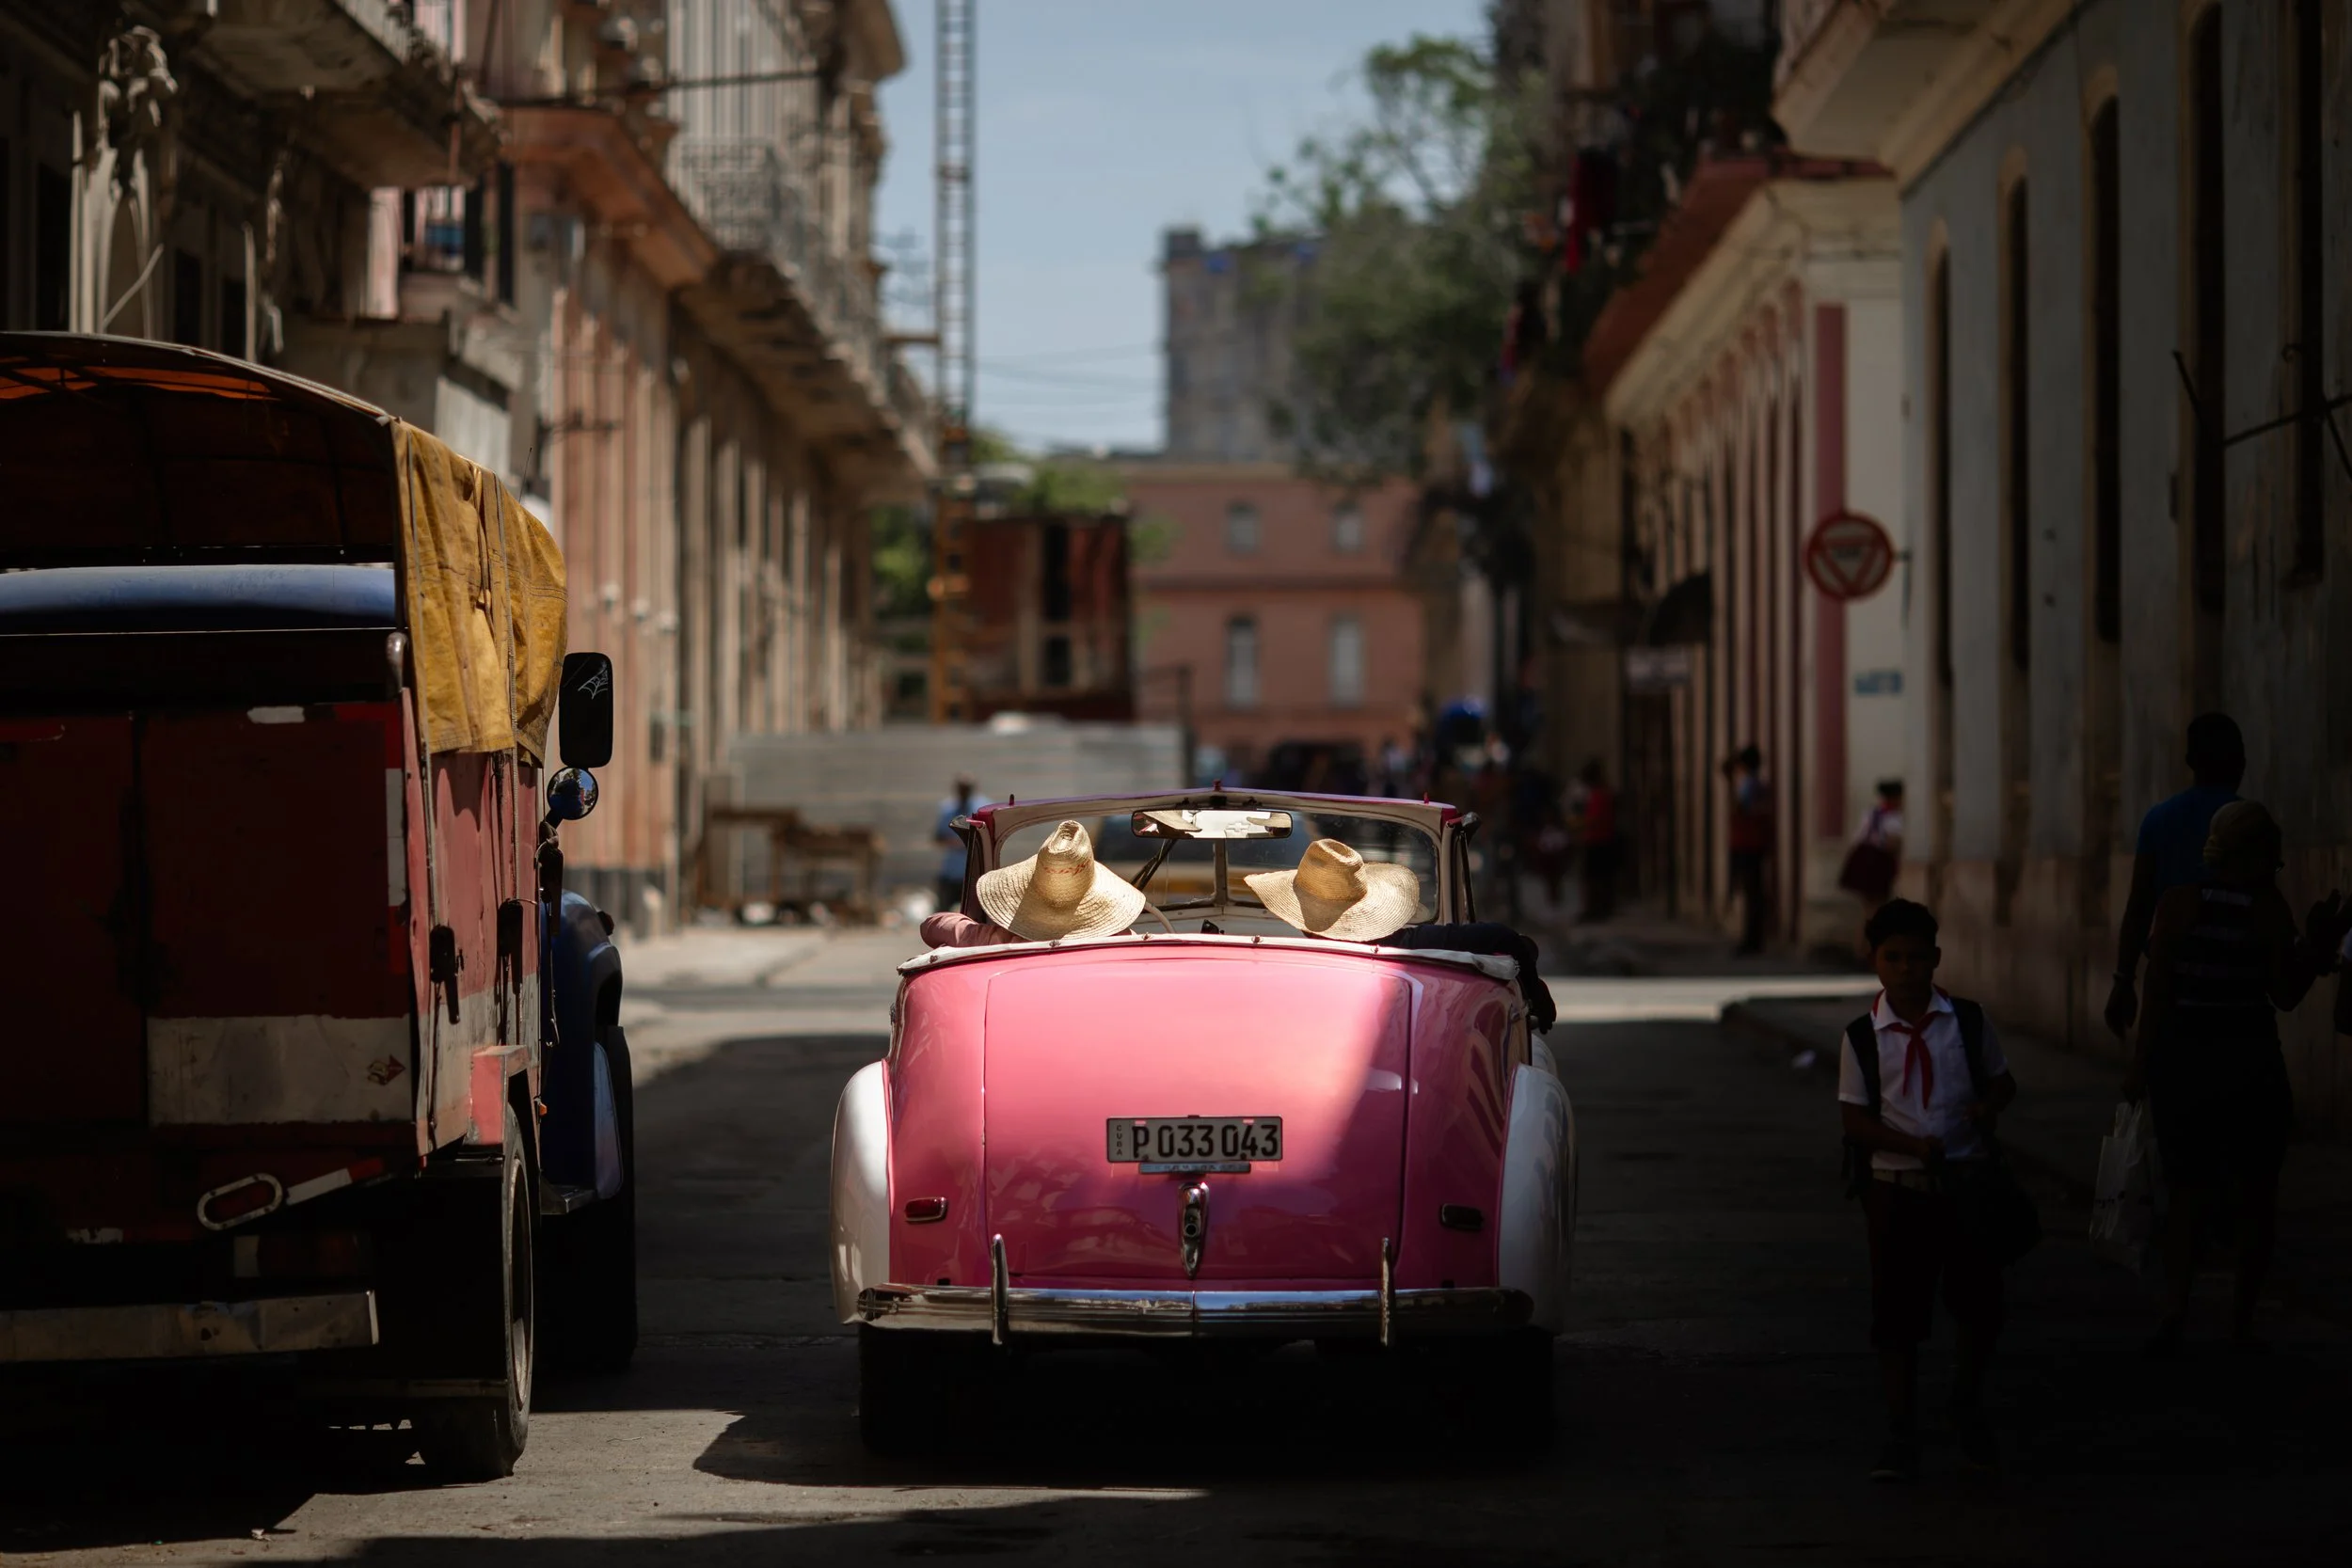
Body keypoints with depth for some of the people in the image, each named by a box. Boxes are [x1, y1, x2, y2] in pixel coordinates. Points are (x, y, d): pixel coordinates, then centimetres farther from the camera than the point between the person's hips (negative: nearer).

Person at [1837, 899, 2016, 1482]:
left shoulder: (1968, 1021, 0)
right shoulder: (1863, 1037, -3)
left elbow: (2002, 1079, 11)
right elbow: (1854, 1118, -3)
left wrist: (1990, 1104, -13)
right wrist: (1911, 1145, -18)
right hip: (1896, 1186, -1)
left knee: (1979, 1302, 4)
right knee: (1896, 1312, 2)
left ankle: (1968, 1407, 30)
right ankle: (1901, 1433, 13)